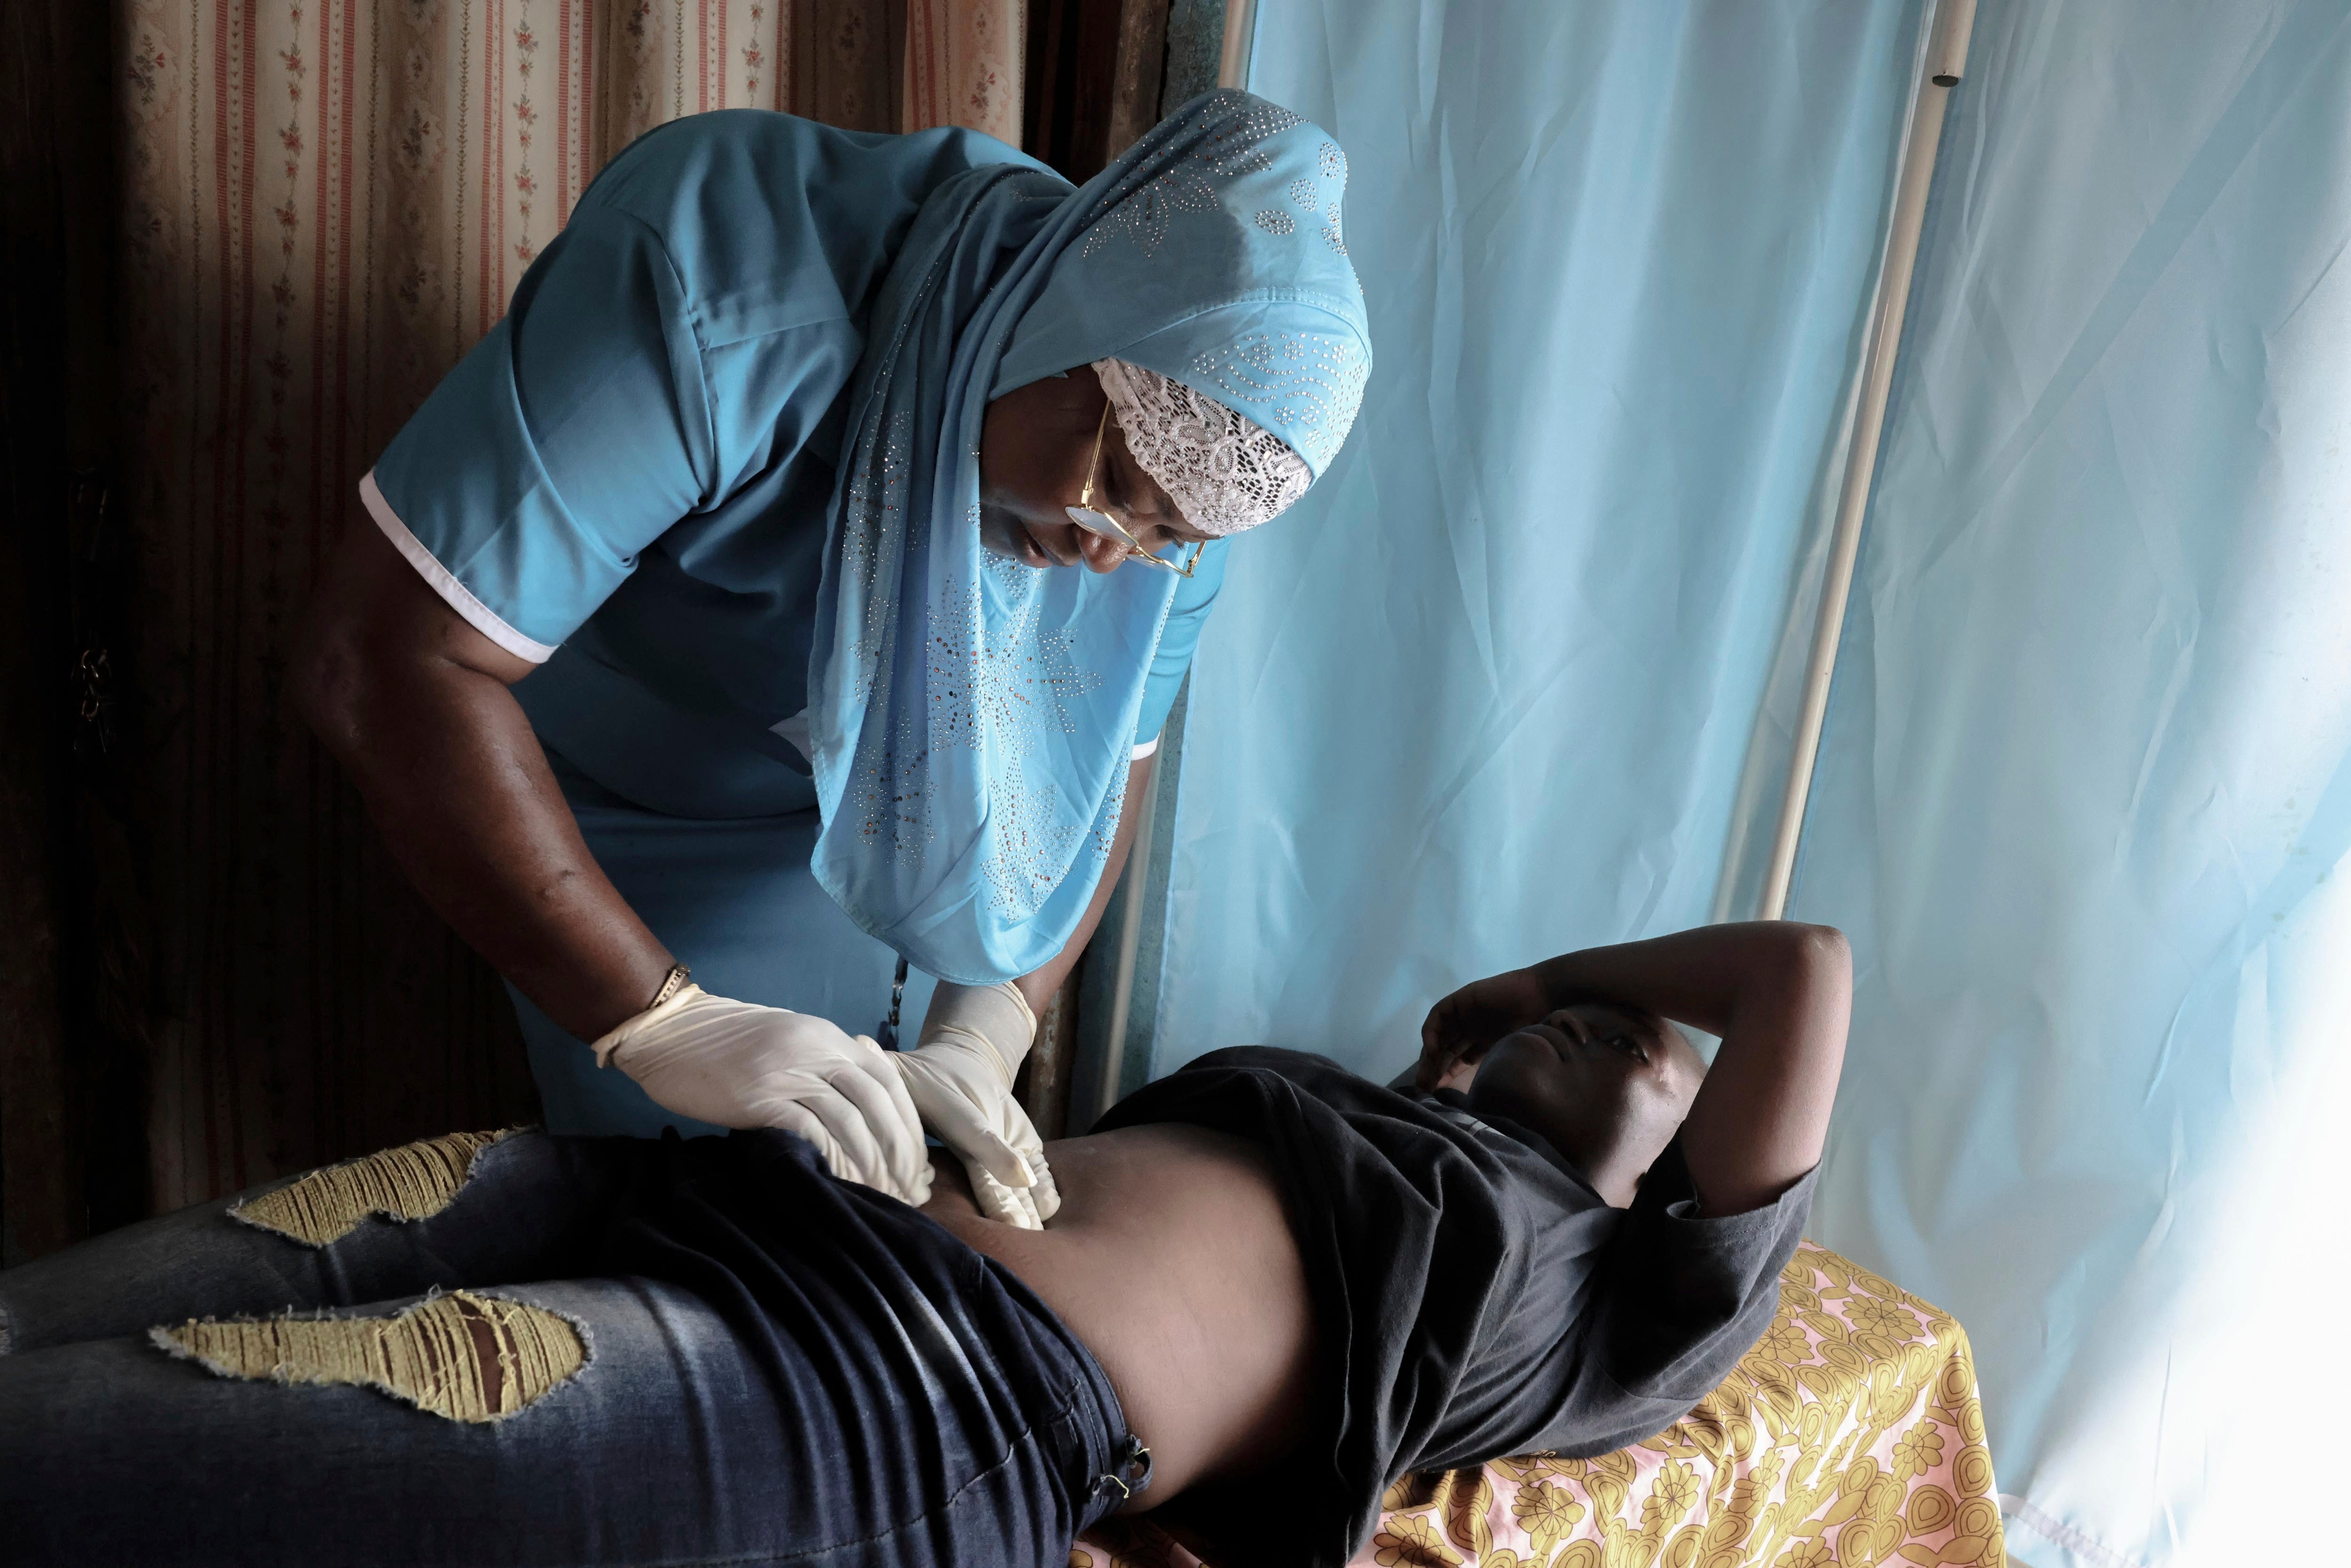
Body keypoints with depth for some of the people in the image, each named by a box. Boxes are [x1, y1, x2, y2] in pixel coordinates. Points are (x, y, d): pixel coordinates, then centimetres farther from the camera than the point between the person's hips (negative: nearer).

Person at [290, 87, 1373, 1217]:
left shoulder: (1173, 468, -21)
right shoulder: (725, 307, -40)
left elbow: (1106, 764, -9)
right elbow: (380, 660, -40)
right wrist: (660, 1023, -42)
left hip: (858, 817, 4)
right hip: (617, 810, -3)